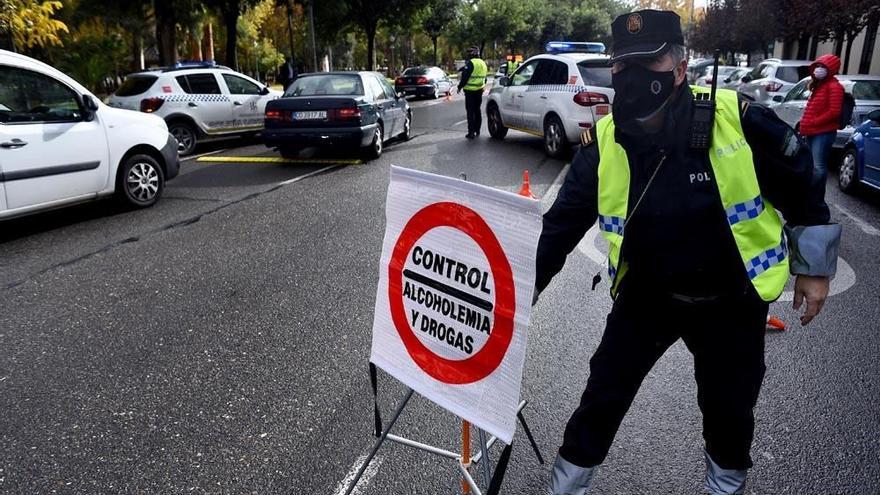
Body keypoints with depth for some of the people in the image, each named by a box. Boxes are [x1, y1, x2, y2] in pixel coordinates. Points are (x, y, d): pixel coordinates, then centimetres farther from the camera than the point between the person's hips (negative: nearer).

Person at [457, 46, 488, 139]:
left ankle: (471, 132, -8)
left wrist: (460, 87, -6)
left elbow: (465, 77, -16)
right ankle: (477, 131, 22)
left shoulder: (470, 63, -14)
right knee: (477, 110, 16)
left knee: (470, 111, -5)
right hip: (480, 90, 8)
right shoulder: (483, 63, 13)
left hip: (470, 90, -8)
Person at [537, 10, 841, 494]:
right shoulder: (603, 142, -15)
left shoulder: (737, 118, -21)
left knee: (728, 404, 15)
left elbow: (799, 188, -6)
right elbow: (562, 222, -9)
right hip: (646, 294, 1)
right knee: (603, 391, 5)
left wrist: (813, 267, 2)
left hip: (733, 297, -1)